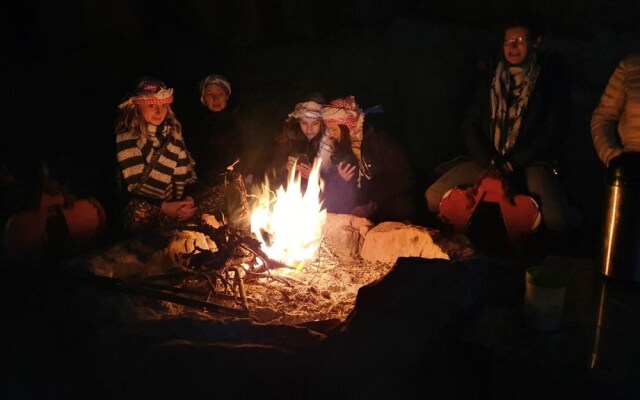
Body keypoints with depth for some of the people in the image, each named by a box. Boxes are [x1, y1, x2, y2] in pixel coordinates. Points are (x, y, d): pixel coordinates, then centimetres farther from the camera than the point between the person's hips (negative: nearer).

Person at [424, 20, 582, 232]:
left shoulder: (550, 79, 2)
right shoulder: (491, 80, 13)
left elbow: (554, 130, -5)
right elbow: (470, 124, 9)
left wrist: (514, 162, -12)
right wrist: (491, 161, -7)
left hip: (532, 162, -4)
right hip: (488, 160, 4)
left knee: (556, 220, -32)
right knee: (433, 198, -16)